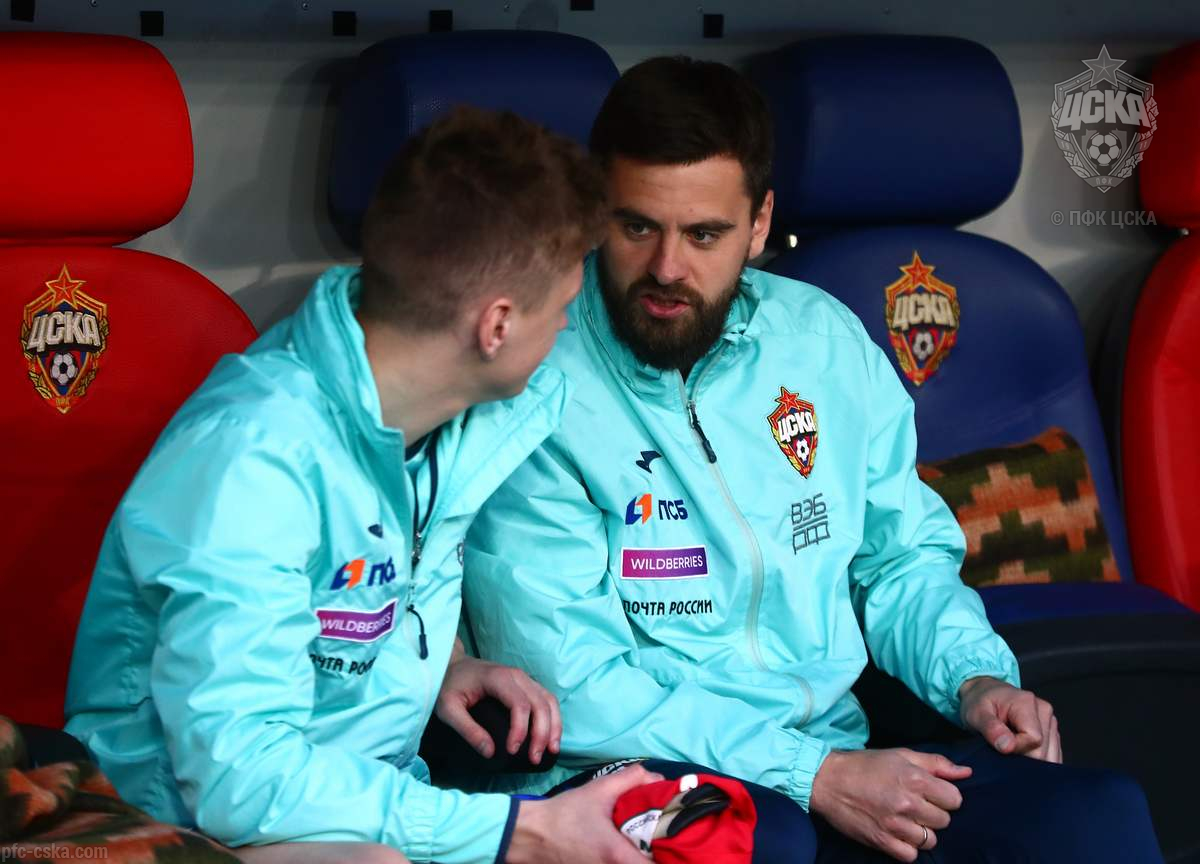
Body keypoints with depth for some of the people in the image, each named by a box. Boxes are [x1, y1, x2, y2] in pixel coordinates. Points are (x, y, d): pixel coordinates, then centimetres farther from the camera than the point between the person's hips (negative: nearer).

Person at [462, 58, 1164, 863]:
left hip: (835, 761, 5)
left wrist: (975, 675, -1)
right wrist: (813, 774, -19)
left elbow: (903, 557, 20)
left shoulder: (827, 341, 7)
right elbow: (568, 684, -16)